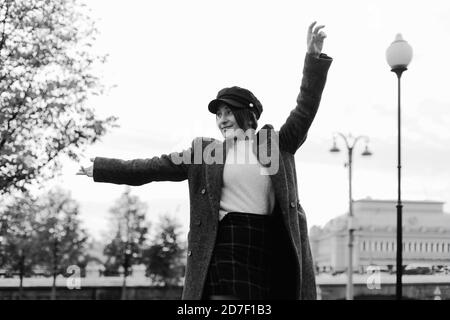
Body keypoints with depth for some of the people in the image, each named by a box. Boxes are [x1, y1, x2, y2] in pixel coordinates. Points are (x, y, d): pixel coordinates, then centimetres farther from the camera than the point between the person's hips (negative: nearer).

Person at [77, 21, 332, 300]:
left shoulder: (277, 143, 13)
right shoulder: (205, 152, 14)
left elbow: (305, 112, 3)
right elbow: (155, 167, 15)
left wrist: (314, 57, -9)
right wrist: (101, 168, 15)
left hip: (273, 247, 1)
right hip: (226, 244, -1)